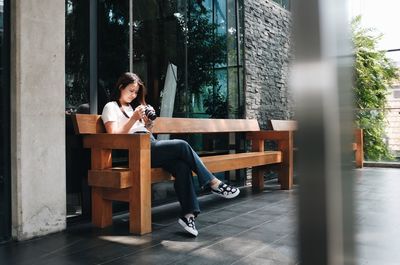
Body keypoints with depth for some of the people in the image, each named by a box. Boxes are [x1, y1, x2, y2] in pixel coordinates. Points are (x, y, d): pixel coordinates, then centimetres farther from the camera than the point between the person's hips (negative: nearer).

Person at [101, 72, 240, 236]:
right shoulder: (111, 107, 9)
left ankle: (188, 214, -29)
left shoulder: (133, 107, 31)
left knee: (182, 167, -24)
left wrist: (148, 123, 6)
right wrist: (133, 119, -14)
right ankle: (214, 183, -15)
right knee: (182, 146, -23)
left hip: (151, 146, 7)